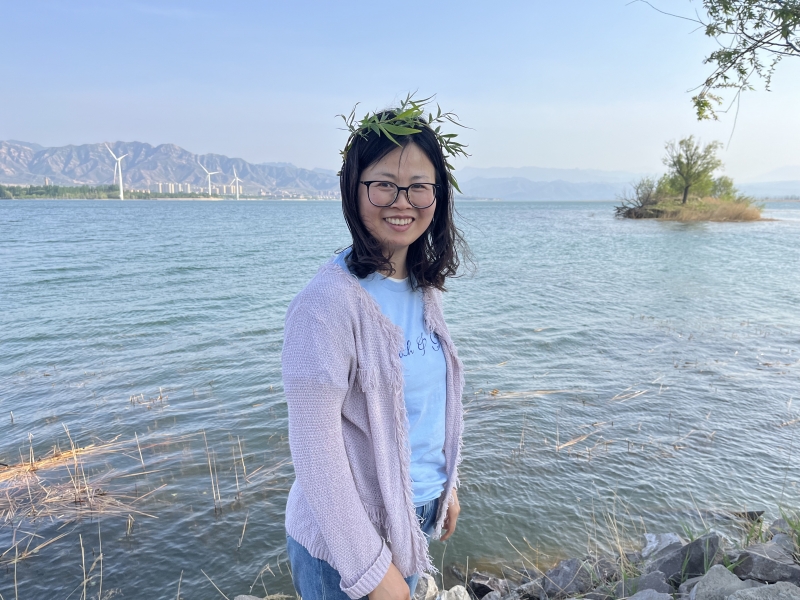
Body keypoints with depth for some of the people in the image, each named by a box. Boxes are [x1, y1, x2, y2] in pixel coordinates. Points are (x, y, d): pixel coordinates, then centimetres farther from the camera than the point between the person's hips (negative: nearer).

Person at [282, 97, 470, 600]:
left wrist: (448, 485, 13)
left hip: (417, 517, 7)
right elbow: (316, 451, -22)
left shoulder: (424, 289, -1)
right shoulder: (331, 302, -24)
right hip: (346, 540, -6)